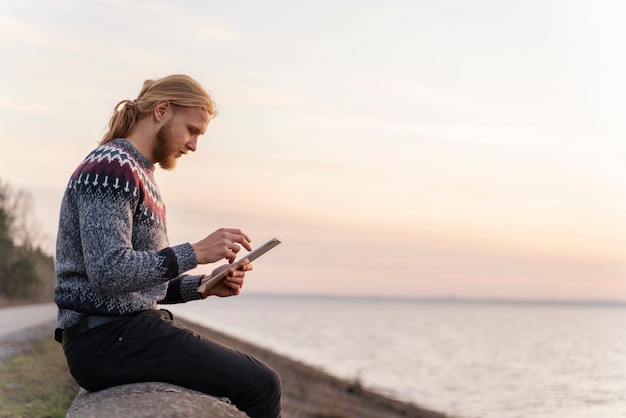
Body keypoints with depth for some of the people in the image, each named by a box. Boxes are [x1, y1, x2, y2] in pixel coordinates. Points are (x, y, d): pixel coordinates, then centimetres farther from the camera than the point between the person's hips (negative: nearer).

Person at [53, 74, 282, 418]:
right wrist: (196, 253, -22)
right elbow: (108, 271, -24)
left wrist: (204, 285, 6)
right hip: (106, 338, -11)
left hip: (131, 330, 11)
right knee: (261, 386, -15)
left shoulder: (139, 174, 21)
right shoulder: (110, 167, -11)